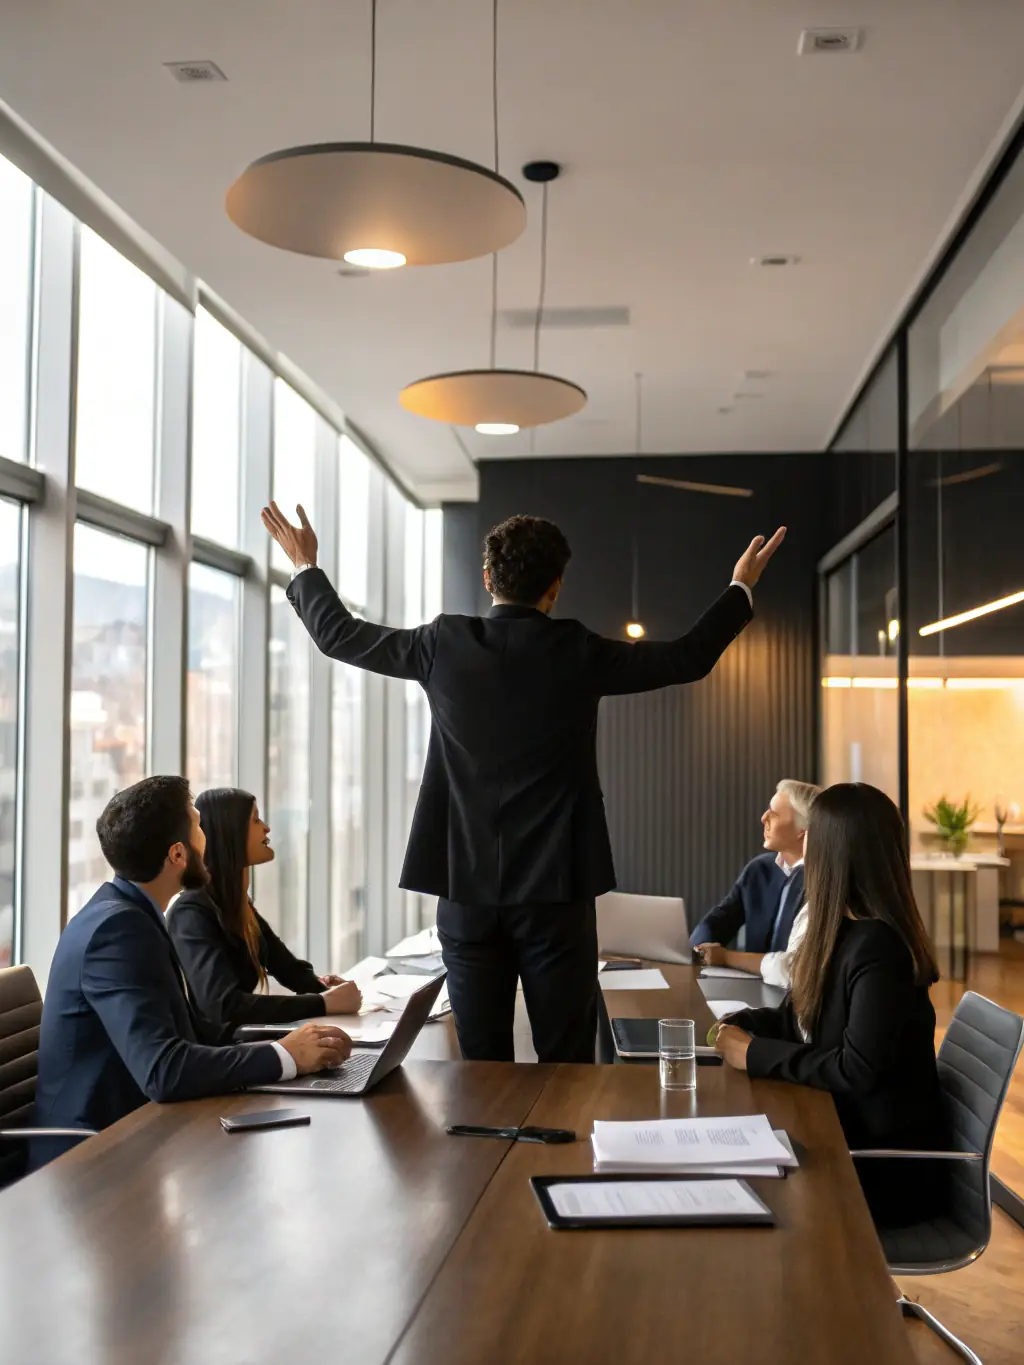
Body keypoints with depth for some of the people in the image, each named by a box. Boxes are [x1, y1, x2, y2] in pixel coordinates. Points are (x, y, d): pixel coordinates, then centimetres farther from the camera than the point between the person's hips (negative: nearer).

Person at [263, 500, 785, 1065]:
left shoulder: (444, 644, -3)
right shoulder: (579, 653, -6)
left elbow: (340, 634, 10)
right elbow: (689, 657, 6)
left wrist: (306, 569, 27)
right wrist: (741, 588, 21)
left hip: (465, 889, 2)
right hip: (554, 891, -2)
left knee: (482, 1063, 9)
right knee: (567, 1065, 5)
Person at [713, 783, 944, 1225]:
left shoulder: (876, 948, -23)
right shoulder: (843, 931, 5)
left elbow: (858, 1070, -27)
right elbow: (800, 1020, 10)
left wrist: (756, 1054, -19)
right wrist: (742, 1024, -8)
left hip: (883, 1163, -8)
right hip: (847, 1131, 8)